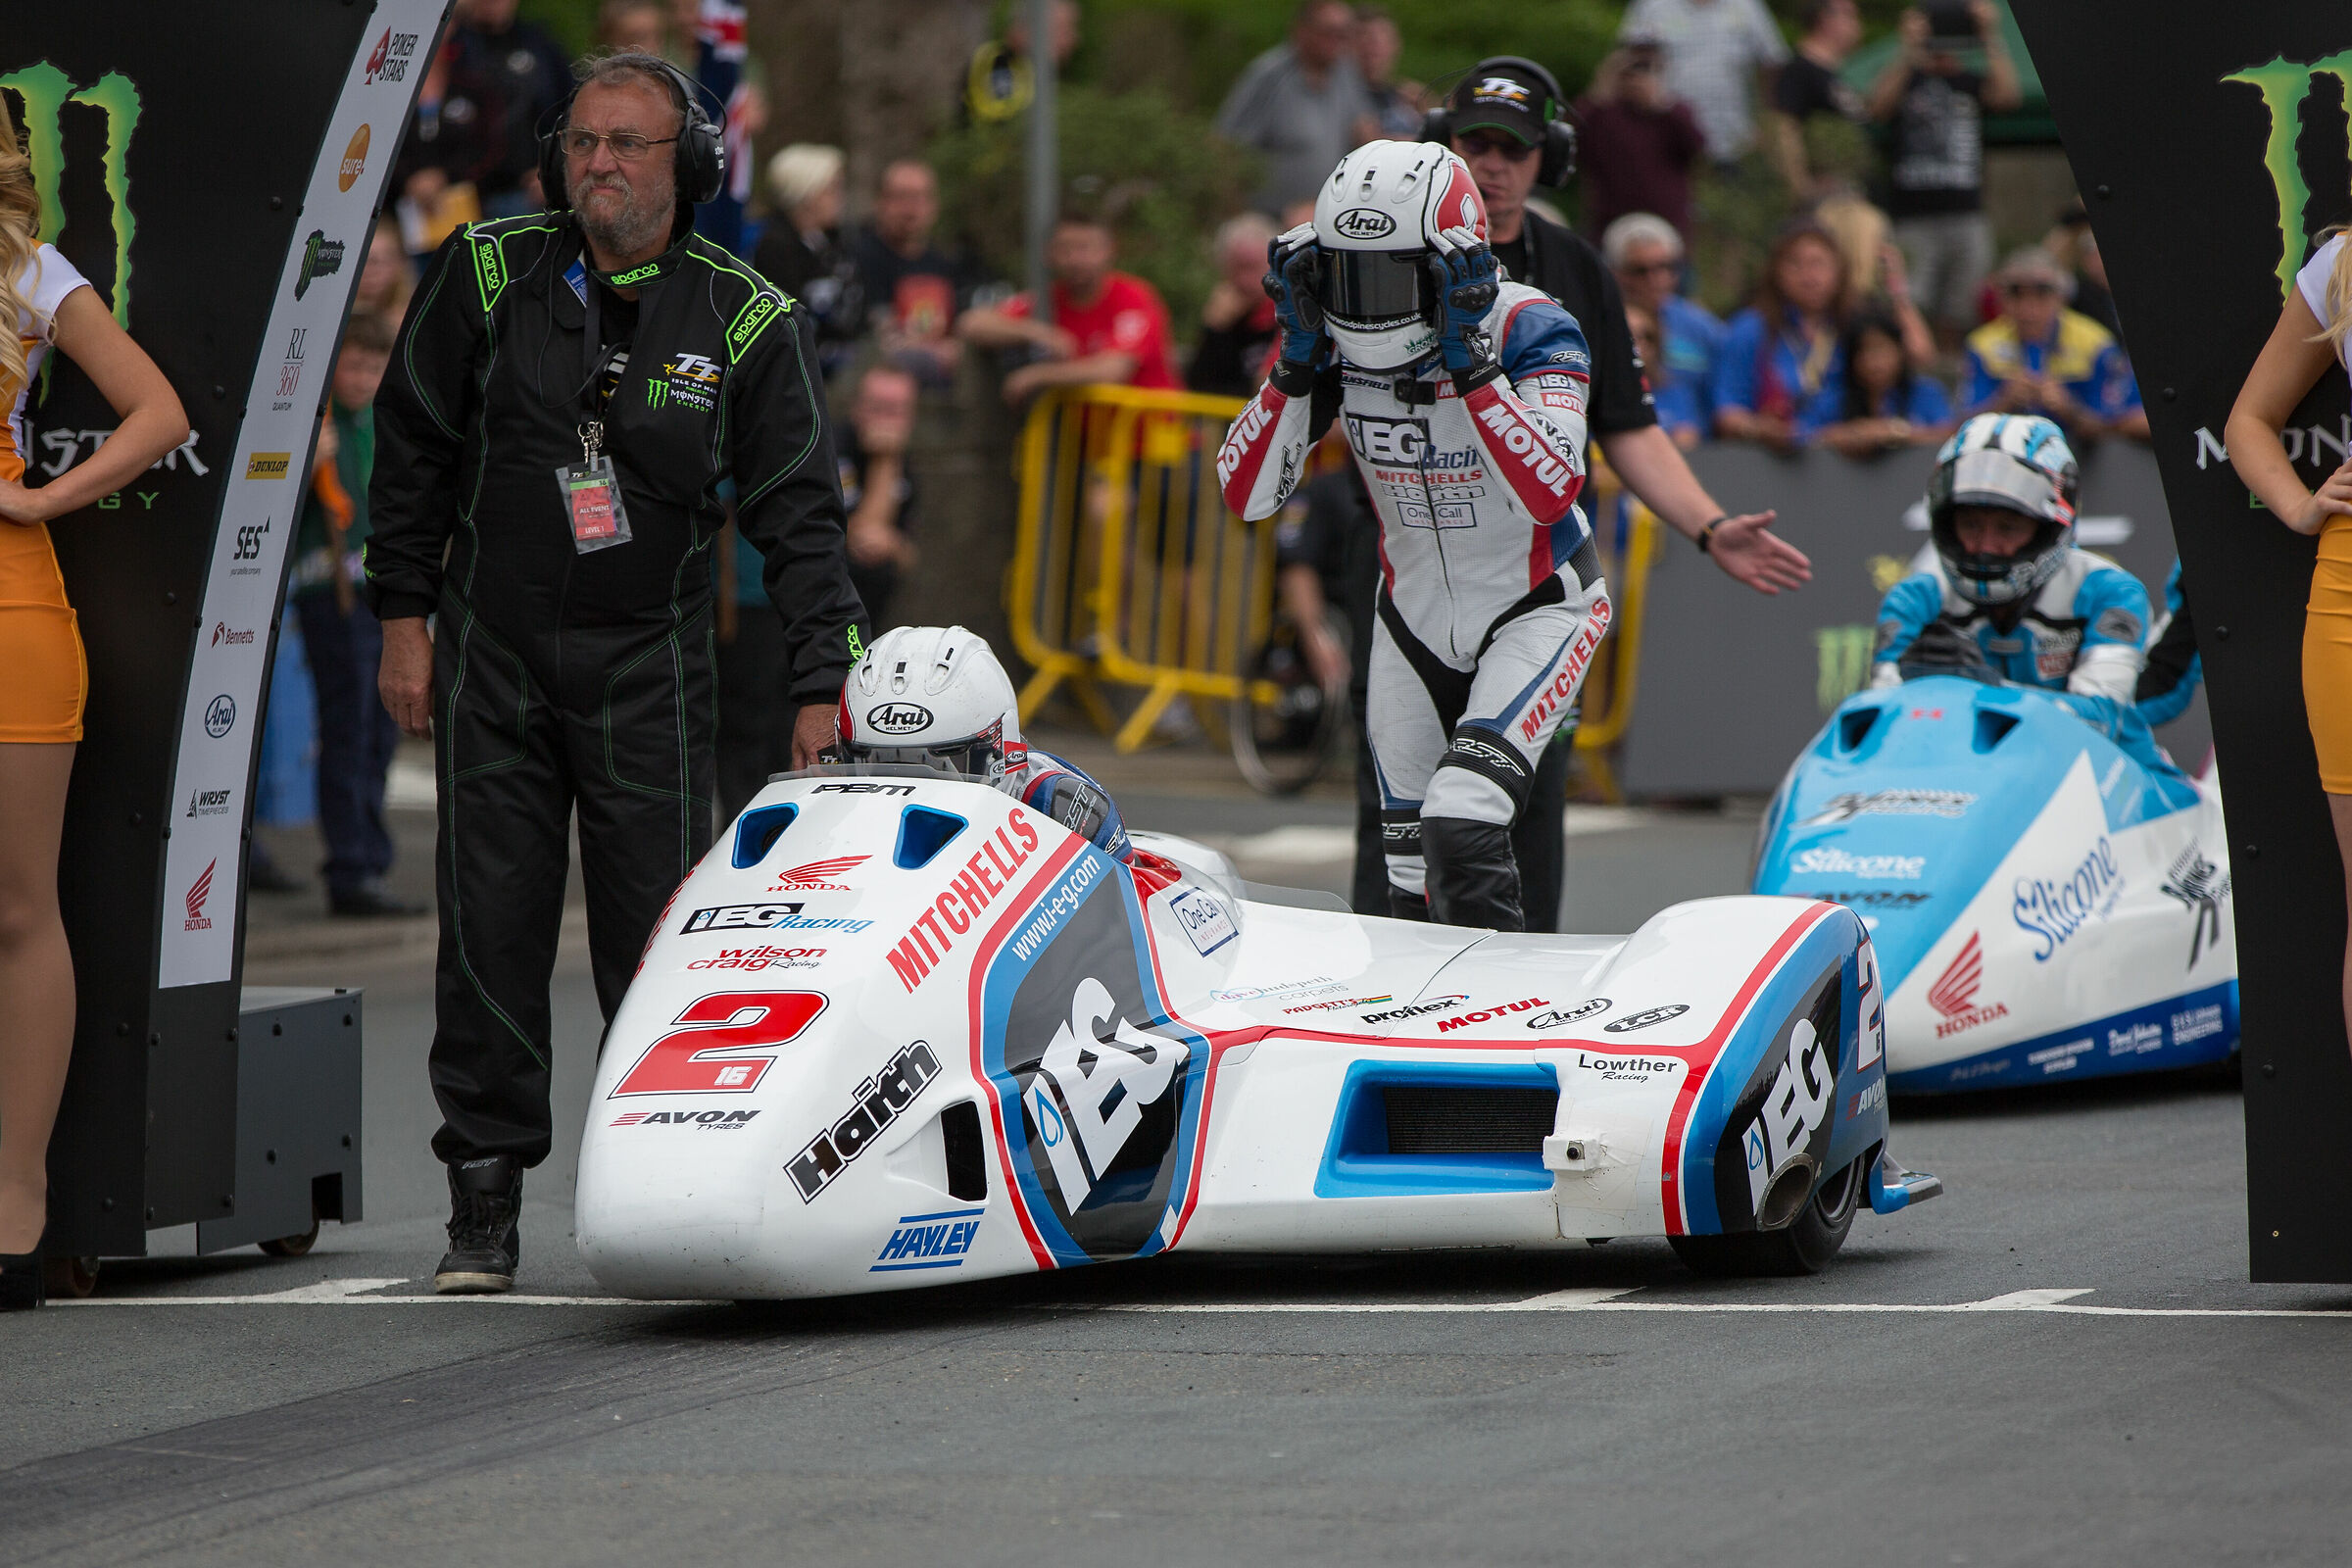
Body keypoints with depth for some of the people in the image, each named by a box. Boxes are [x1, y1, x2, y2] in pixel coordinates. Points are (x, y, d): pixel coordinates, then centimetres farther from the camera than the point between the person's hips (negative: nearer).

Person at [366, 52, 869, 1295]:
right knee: (489, 926, 1)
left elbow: (797, 514, -1)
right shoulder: (489, 273, 0)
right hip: (493, 652, 1)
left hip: (649, 666, -1)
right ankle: (484, 1203, 7)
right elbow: (412, 442, 7)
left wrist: (822, 681, -7)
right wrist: (402, 611, 4)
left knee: (658, 934, -5)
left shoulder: (747, 323, -3)